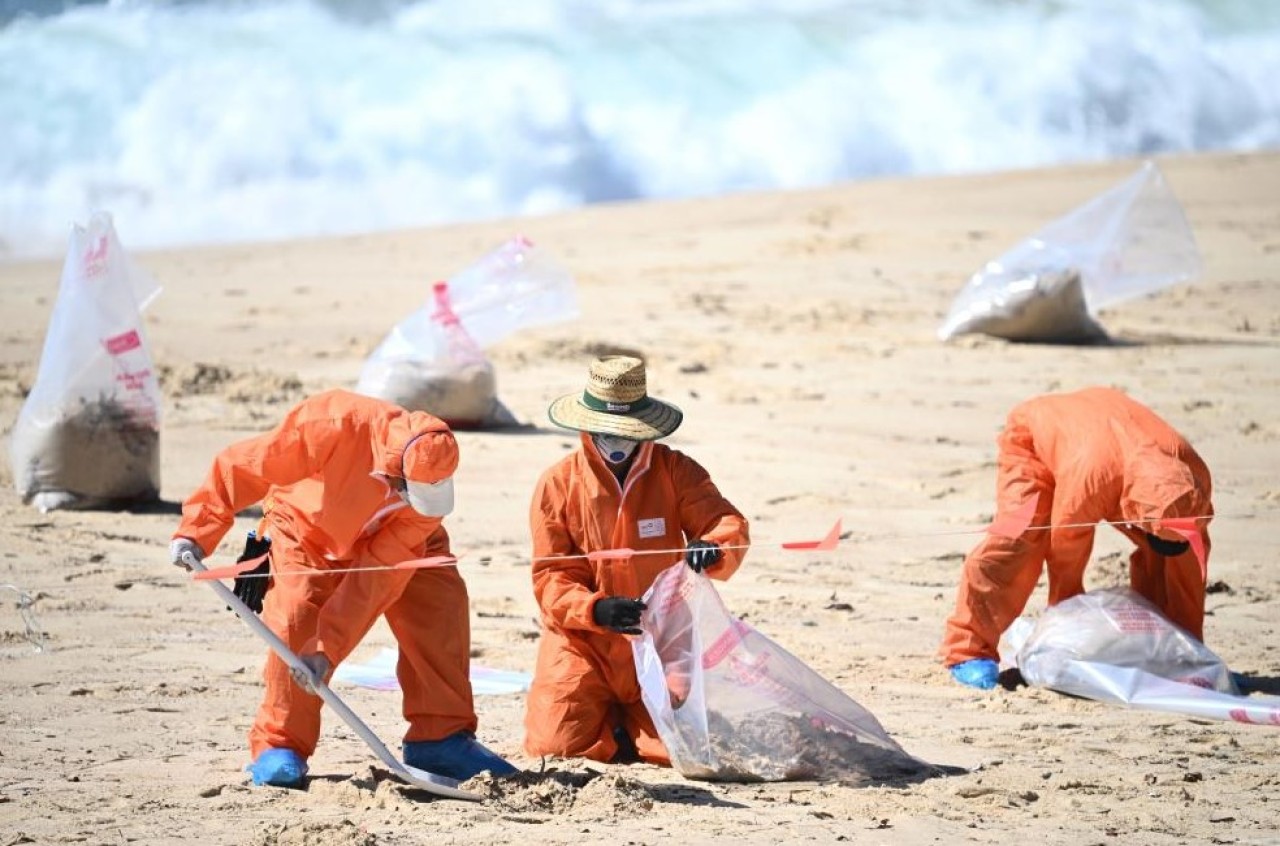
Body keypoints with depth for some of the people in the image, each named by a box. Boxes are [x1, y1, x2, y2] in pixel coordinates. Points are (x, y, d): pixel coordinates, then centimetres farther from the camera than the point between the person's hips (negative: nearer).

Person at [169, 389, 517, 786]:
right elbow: (242, 467, -32)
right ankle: (279, 746, -12)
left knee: (440, 604, -15)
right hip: (308, 525, -3)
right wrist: (198, 531, -34)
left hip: (390, 539, 3)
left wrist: (329, 646, -36)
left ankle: (441, 738, -6)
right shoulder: (334, 427, -42)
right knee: (295, 620, -24)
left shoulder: (432, 476, -32)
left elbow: (381, 574, -32)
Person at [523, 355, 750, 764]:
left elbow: (728, 524, -11)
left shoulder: (676, 472, -1)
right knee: (557, 742, -18)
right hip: (585, 645, -1)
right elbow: (551, 577, -6)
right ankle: (608, 720, 18)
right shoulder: (557, 484, -4)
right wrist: (595, 609, -27)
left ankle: (628, 722, 19)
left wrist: (713, 547, -37)